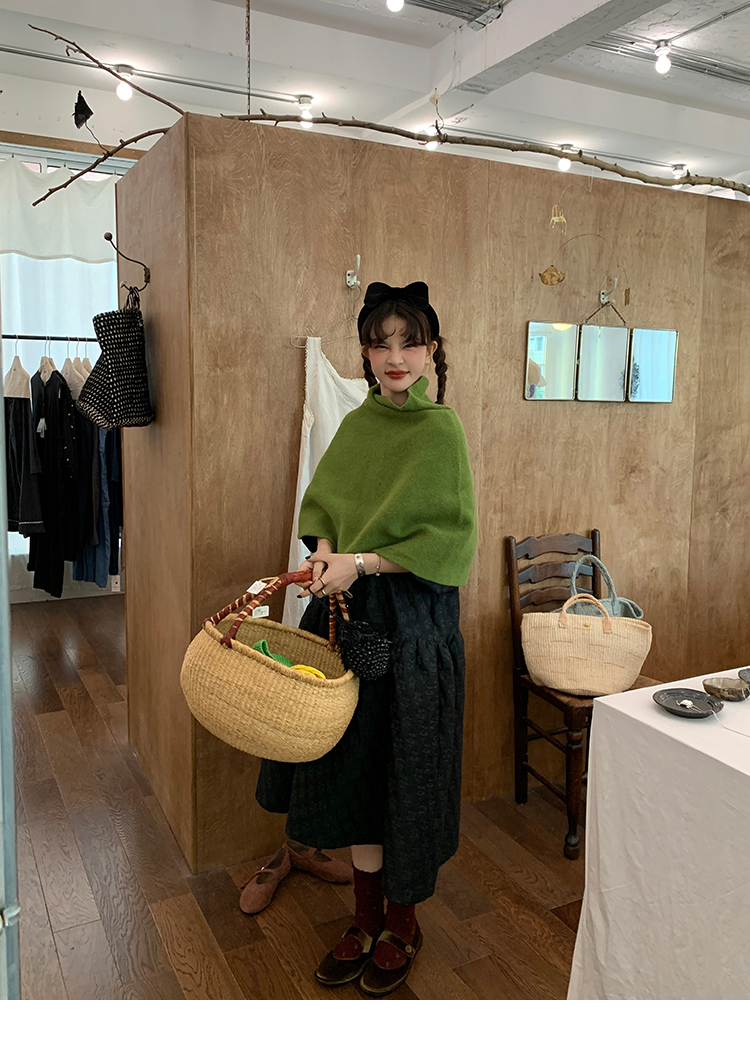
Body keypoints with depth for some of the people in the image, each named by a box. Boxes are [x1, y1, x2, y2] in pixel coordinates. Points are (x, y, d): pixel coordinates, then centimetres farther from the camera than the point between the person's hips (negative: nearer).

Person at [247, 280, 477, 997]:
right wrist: (324, 550, -6)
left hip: (413, 618, -5)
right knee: (353, 763, 13)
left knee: (403, 768, 6)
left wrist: (363, 562, -18)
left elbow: (451, 538, -12)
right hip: (347, 611, 6)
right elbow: (322, 503, 15)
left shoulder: (441, 431, -9)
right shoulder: (357, 424, 7)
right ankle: (365, 919, 33)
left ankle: (403, 923, 29)